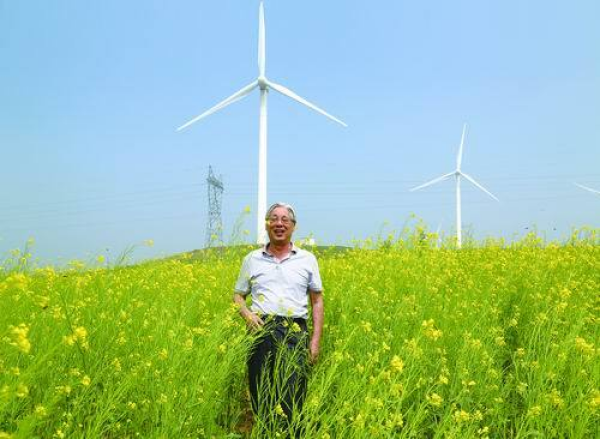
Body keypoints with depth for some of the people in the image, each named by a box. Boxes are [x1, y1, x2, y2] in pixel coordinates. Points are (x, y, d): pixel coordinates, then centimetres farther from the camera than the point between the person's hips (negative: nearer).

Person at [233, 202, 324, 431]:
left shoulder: (307, 259, 10)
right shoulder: (252, 259, 12)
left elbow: (317, 302, 11)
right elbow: (237, 296, 18)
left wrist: (316, 340, 3)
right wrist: (247, 314, -4)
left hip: (294, 333, -1)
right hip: (261, 331, 2)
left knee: (291, 400, -8)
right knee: (260, 397, 4)